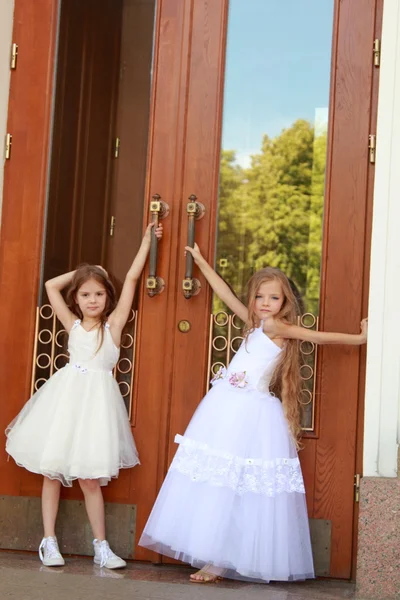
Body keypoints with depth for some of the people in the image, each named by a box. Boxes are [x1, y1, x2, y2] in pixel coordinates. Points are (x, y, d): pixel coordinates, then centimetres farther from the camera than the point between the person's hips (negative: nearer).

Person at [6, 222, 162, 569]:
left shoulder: (114, 324, 4)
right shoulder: (73, 324, 9)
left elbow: (132, 278, 4)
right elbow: (51, 286, 12)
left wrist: (147, 240, 6)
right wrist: (82, 271, 16)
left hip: (97, 397, -2)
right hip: (66, 396, 2)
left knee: (90, 476, -3)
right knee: (52, 470, 3)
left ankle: (101, 546, 7)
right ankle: (49, 542, 12)